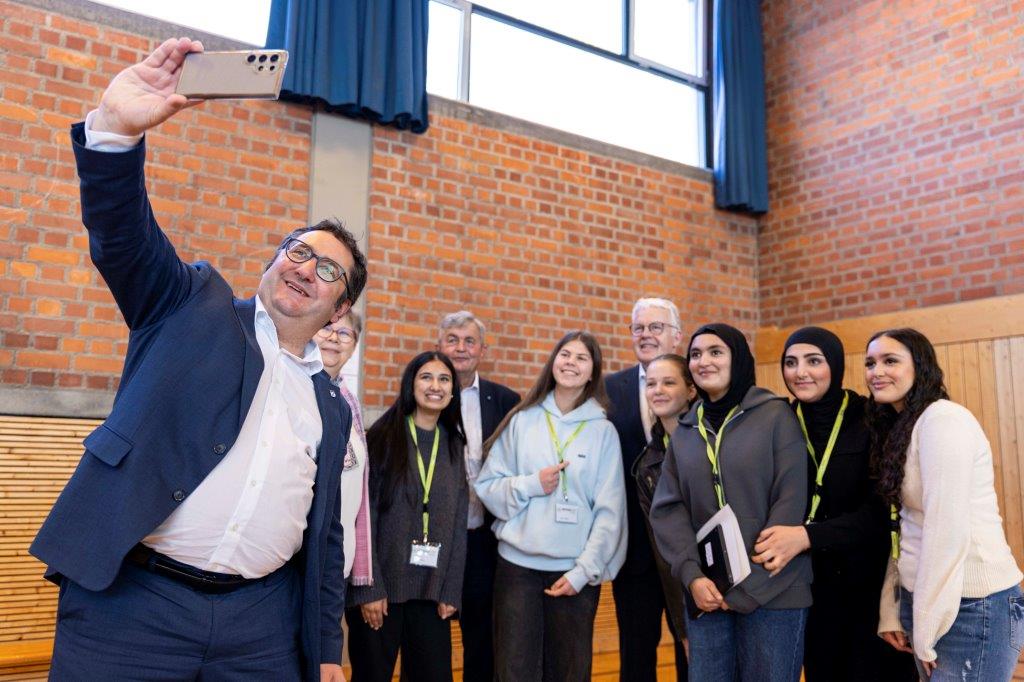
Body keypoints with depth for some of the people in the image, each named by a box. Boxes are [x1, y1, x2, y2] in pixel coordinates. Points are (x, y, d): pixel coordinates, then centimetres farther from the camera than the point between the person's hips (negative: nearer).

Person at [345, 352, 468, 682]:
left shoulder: (454, 446, 8)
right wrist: (369, 588, -13)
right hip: (381, 586, -4)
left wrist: (451, 591, 2)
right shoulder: (383, 438, -5)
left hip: (432, 591, 4)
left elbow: (457, 523, 7)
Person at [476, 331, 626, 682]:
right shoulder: (522, 420, 3)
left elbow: (610, 510, -3)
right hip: (518, 564, 0)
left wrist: (584, 570, -9)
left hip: (576, 571, 0)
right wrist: (531, 484, -13)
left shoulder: (603, 431, 0)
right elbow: (487, 486, 3)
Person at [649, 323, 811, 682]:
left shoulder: (776, 415, -3)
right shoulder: (685, 430, 9)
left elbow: (791, 502, -9)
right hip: (706, 593, 4)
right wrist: (691, 574, -10)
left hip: (771, 592, -3)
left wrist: (748, 584, -12)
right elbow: (666, 508, 5)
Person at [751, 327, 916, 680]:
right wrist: (774, 542, -14)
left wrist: (807, 536, -30)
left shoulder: (871, 421, -11)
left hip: (872, 581, -3)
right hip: (813, 583, 3)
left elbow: (880, 509, -17)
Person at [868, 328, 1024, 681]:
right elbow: (903, 532, 10)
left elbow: (948, 531, -22)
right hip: (928, 599, 8)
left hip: (972, 606, -8)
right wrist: (890, 611, 5)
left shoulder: (942, 419, -16)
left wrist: (926, 630, -16)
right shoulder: (900, 427, 11)